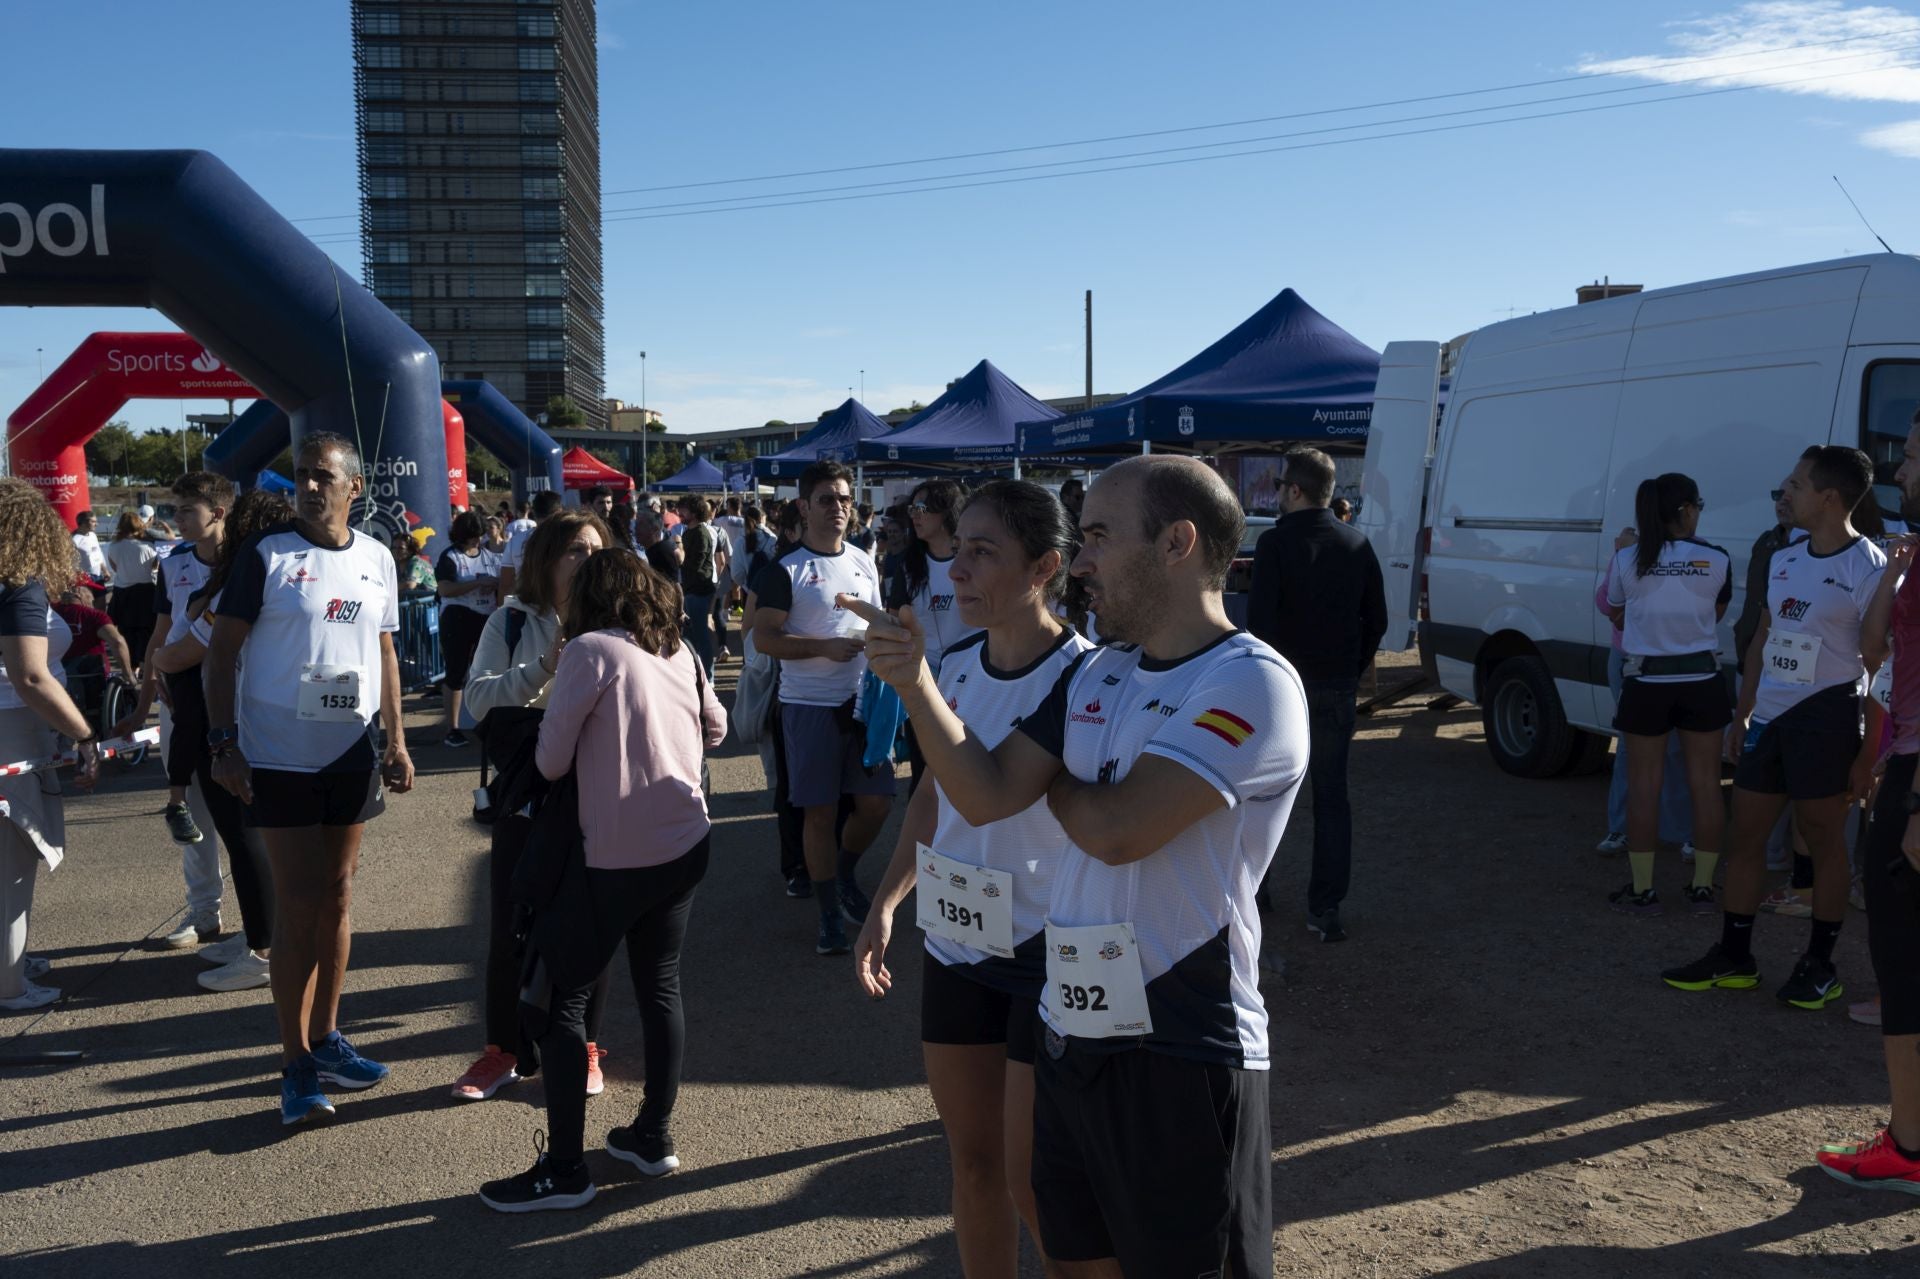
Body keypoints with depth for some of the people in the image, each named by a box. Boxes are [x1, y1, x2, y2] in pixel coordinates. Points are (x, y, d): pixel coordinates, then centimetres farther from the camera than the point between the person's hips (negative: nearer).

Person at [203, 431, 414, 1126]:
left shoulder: (376, 559, 6)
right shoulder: (266, 555, -7)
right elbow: (222, 651, -6)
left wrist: (397, 742, 9)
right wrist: (224, 744, -13)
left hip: (352, 756, 4)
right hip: (279, 757, -4)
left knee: (337, 896, 12)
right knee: (298, 905, -2)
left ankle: (325, 1036, 26)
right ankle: (296, 1064, 7)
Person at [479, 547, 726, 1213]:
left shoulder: (590, 650, -11)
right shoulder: (680, 651, 8)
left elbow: (551, 760, -9)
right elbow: (714, 729, 21)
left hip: (614, 856, -7)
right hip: (686, 845, 7)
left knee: (560, 1000, 4)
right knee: (661, 987, 17)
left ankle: (563, 1169, 8)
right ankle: (654, 1135, 27)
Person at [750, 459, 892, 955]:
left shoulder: (864, 563, 10)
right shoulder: (786, 571, -7)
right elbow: (763, 638, -11)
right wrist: (824, 647, -21)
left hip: (865, 699, 5)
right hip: (810, 705, -5)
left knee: (877, 802, 5)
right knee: (821, 812, 2)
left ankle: (844, 875, 33)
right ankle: (829, 915, 15)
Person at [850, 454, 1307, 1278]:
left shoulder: (1250, 683, -17)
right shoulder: (1096, 675, 7)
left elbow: (1118, 829, -25)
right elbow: (985, 796, 1)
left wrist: (1050, 779, -4)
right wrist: (915, 681, -12)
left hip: (1183, 1055, -7)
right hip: (1072, 1034, 8)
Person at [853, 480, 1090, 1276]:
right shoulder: (955, 666, 2)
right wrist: (886, 904, 10)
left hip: (1049, 956, -6)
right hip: (954, 945, 6)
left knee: (1033, 1183, 2)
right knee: (972, 1161, 17)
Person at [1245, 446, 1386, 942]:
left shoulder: (1276, 542, -12)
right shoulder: (1357, 544, 5)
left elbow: (1259, 618, -16)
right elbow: (1376, 619, 8)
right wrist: (1351, 670, 16)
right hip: (1339, 687, 4)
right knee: (1332, 794, 8)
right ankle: (1326, 907, 5)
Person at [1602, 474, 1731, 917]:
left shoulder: (1627, 559, -6)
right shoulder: (1717, 560, -5)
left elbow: (1611, 607, 11)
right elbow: (1717, 614, 10)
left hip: (1645, 683, -1)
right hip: (1701, 681, 1)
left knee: (1644, 787, 6)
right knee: (1705, 785, 10)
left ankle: (1642, 891, 10)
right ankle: (1702, 888, 16)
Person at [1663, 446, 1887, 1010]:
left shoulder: (1868, 569, -11)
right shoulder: (1784, 559, 11)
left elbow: (1877, 666, -12)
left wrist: (1868, 754, -14)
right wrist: (1742, 714, 15)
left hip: (1825, 716, -7)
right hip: (1769, 716, 7)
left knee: (1825, 843, 3)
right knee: (1744, 835, 9)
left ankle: (1820, 964, 17)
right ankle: (1733, 958, 19)